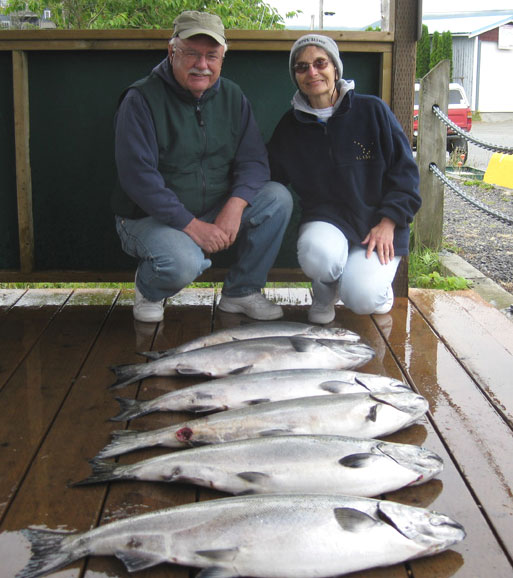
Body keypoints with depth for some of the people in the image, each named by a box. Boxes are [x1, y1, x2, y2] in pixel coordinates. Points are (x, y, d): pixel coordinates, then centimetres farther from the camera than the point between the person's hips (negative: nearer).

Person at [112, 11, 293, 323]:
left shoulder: (232, 96, 4)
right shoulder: (142, 99, -13)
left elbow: (254, 160, -1)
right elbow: (137, 176, -21)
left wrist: (235, 206, -22)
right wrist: (191, 225, -26)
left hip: (216, 213, 6)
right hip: (151, 216, -5)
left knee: (278, 197, -15)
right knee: (183, 263, -35)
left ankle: (242, 291, -1)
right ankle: (148, 290, 3)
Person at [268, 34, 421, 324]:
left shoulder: (372, 110, -2)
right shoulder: (290, 125, 7)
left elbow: (404, 171, -1)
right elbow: (272, 181, 12)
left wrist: (387, 224, -10)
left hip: (378, 223, -2)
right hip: (325, 218, 2)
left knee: (361, 299, -25)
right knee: (316, 255, -35)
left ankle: (378, 281, 15)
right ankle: (324, 293, 3)